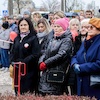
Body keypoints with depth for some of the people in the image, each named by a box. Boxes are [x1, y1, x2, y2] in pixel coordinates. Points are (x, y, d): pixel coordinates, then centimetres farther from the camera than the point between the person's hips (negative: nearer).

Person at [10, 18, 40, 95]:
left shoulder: (33, 38, -5)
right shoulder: (17, 39, 14)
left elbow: (35, 55, -13)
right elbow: (12, 53, 17)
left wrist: (23, 62, -18)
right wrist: (12, 62, -2)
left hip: (29, 71, -5)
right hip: (17, 70, 6)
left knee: (27, 92, -3)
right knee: (18, 92, 9)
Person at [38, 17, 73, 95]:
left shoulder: (67, 40, -5)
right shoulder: (53, 40, 19)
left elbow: (61, 55, -16)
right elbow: (46, 53, 15)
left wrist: (46, 63, -15)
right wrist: (41, 62, -5)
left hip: (57, 73, -7)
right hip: (46, 72, 7)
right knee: (43, 94, 5)